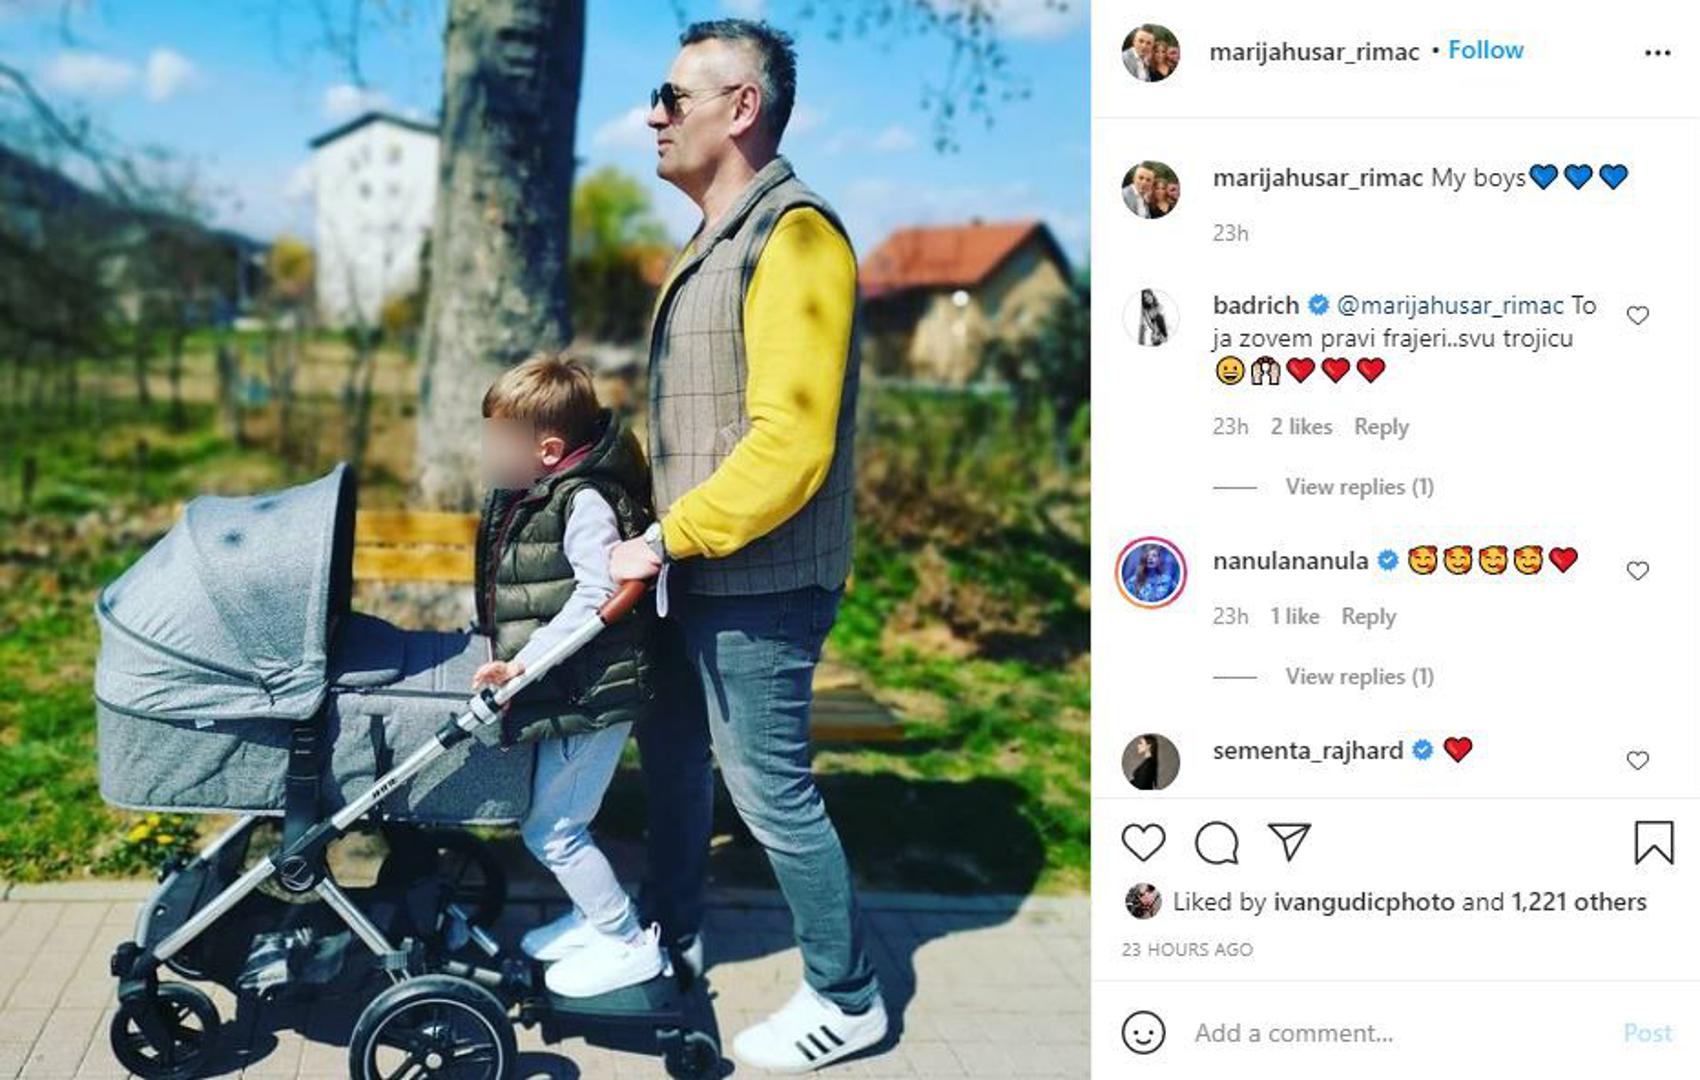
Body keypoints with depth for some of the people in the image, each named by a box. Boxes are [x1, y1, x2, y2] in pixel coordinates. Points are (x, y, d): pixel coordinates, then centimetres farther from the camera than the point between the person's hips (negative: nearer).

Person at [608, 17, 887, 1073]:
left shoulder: (793, 237, -19)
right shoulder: (714, 243, 13)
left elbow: (788, 445, -26)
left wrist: (667, 539, -20)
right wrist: (663, 539, 15)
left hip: (760, 583, -10)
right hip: (695, 572, 10)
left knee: (770, 788, 0)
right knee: (673, 751, 21)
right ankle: (671, 937, 40)